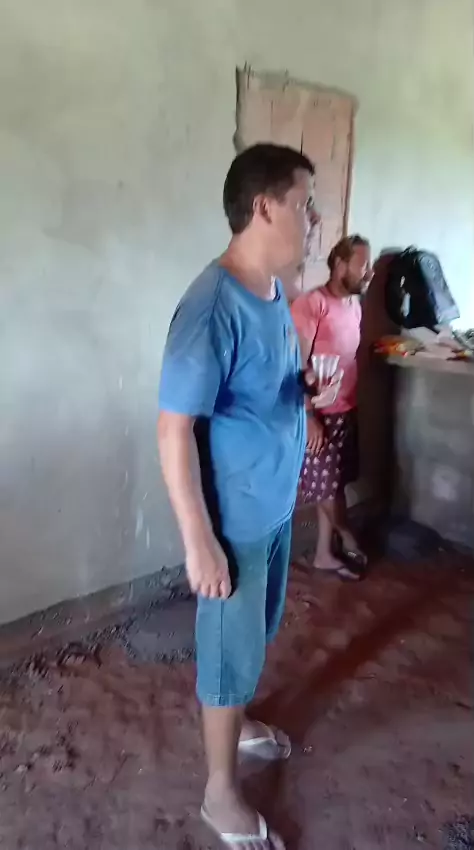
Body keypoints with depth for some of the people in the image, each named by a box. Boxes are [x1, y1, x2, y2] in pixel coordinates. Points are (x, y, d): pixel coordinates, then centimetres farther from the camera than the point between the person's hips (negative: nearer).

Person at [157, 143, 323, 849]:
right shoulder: (213, 308, -26)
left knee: (256, 634, 26)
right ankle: (221, 792, 32)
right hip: (236, 519, -9)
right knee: (231, 650, 9)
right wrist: (199, 541, -23)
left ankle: (236, 719, 52)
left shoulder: (274, 292, 3)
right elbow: (174, 430, -25)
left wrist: (314, 386, 3)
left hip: (276, 504, 9)